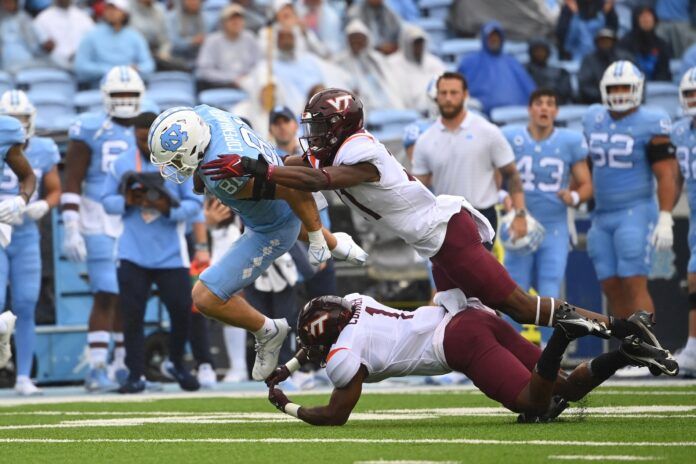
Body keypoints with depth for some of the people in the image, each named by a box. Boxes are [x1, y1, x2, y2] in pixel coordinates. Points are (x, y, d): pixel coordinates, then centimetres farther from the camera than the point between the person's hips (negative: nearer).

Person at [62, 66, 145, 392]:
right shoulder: (90, 131, -4)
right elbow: (71, 184, -5)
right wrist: (71, 230, -12)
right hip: (100, 226, -5)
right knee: (106, 297, -11)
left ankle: (124, 368, 14)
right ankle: (96, 370, -9)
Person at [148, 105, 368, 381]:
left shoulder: (227, 174, -46)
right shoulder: (203, 114, -24)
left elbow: (296, 192, -36)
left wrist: (315, 237, -21)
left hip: (271, 232, -8)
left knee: (206, 298, -7)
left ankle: (267, 332, 17)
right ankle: (336, 244, 74)